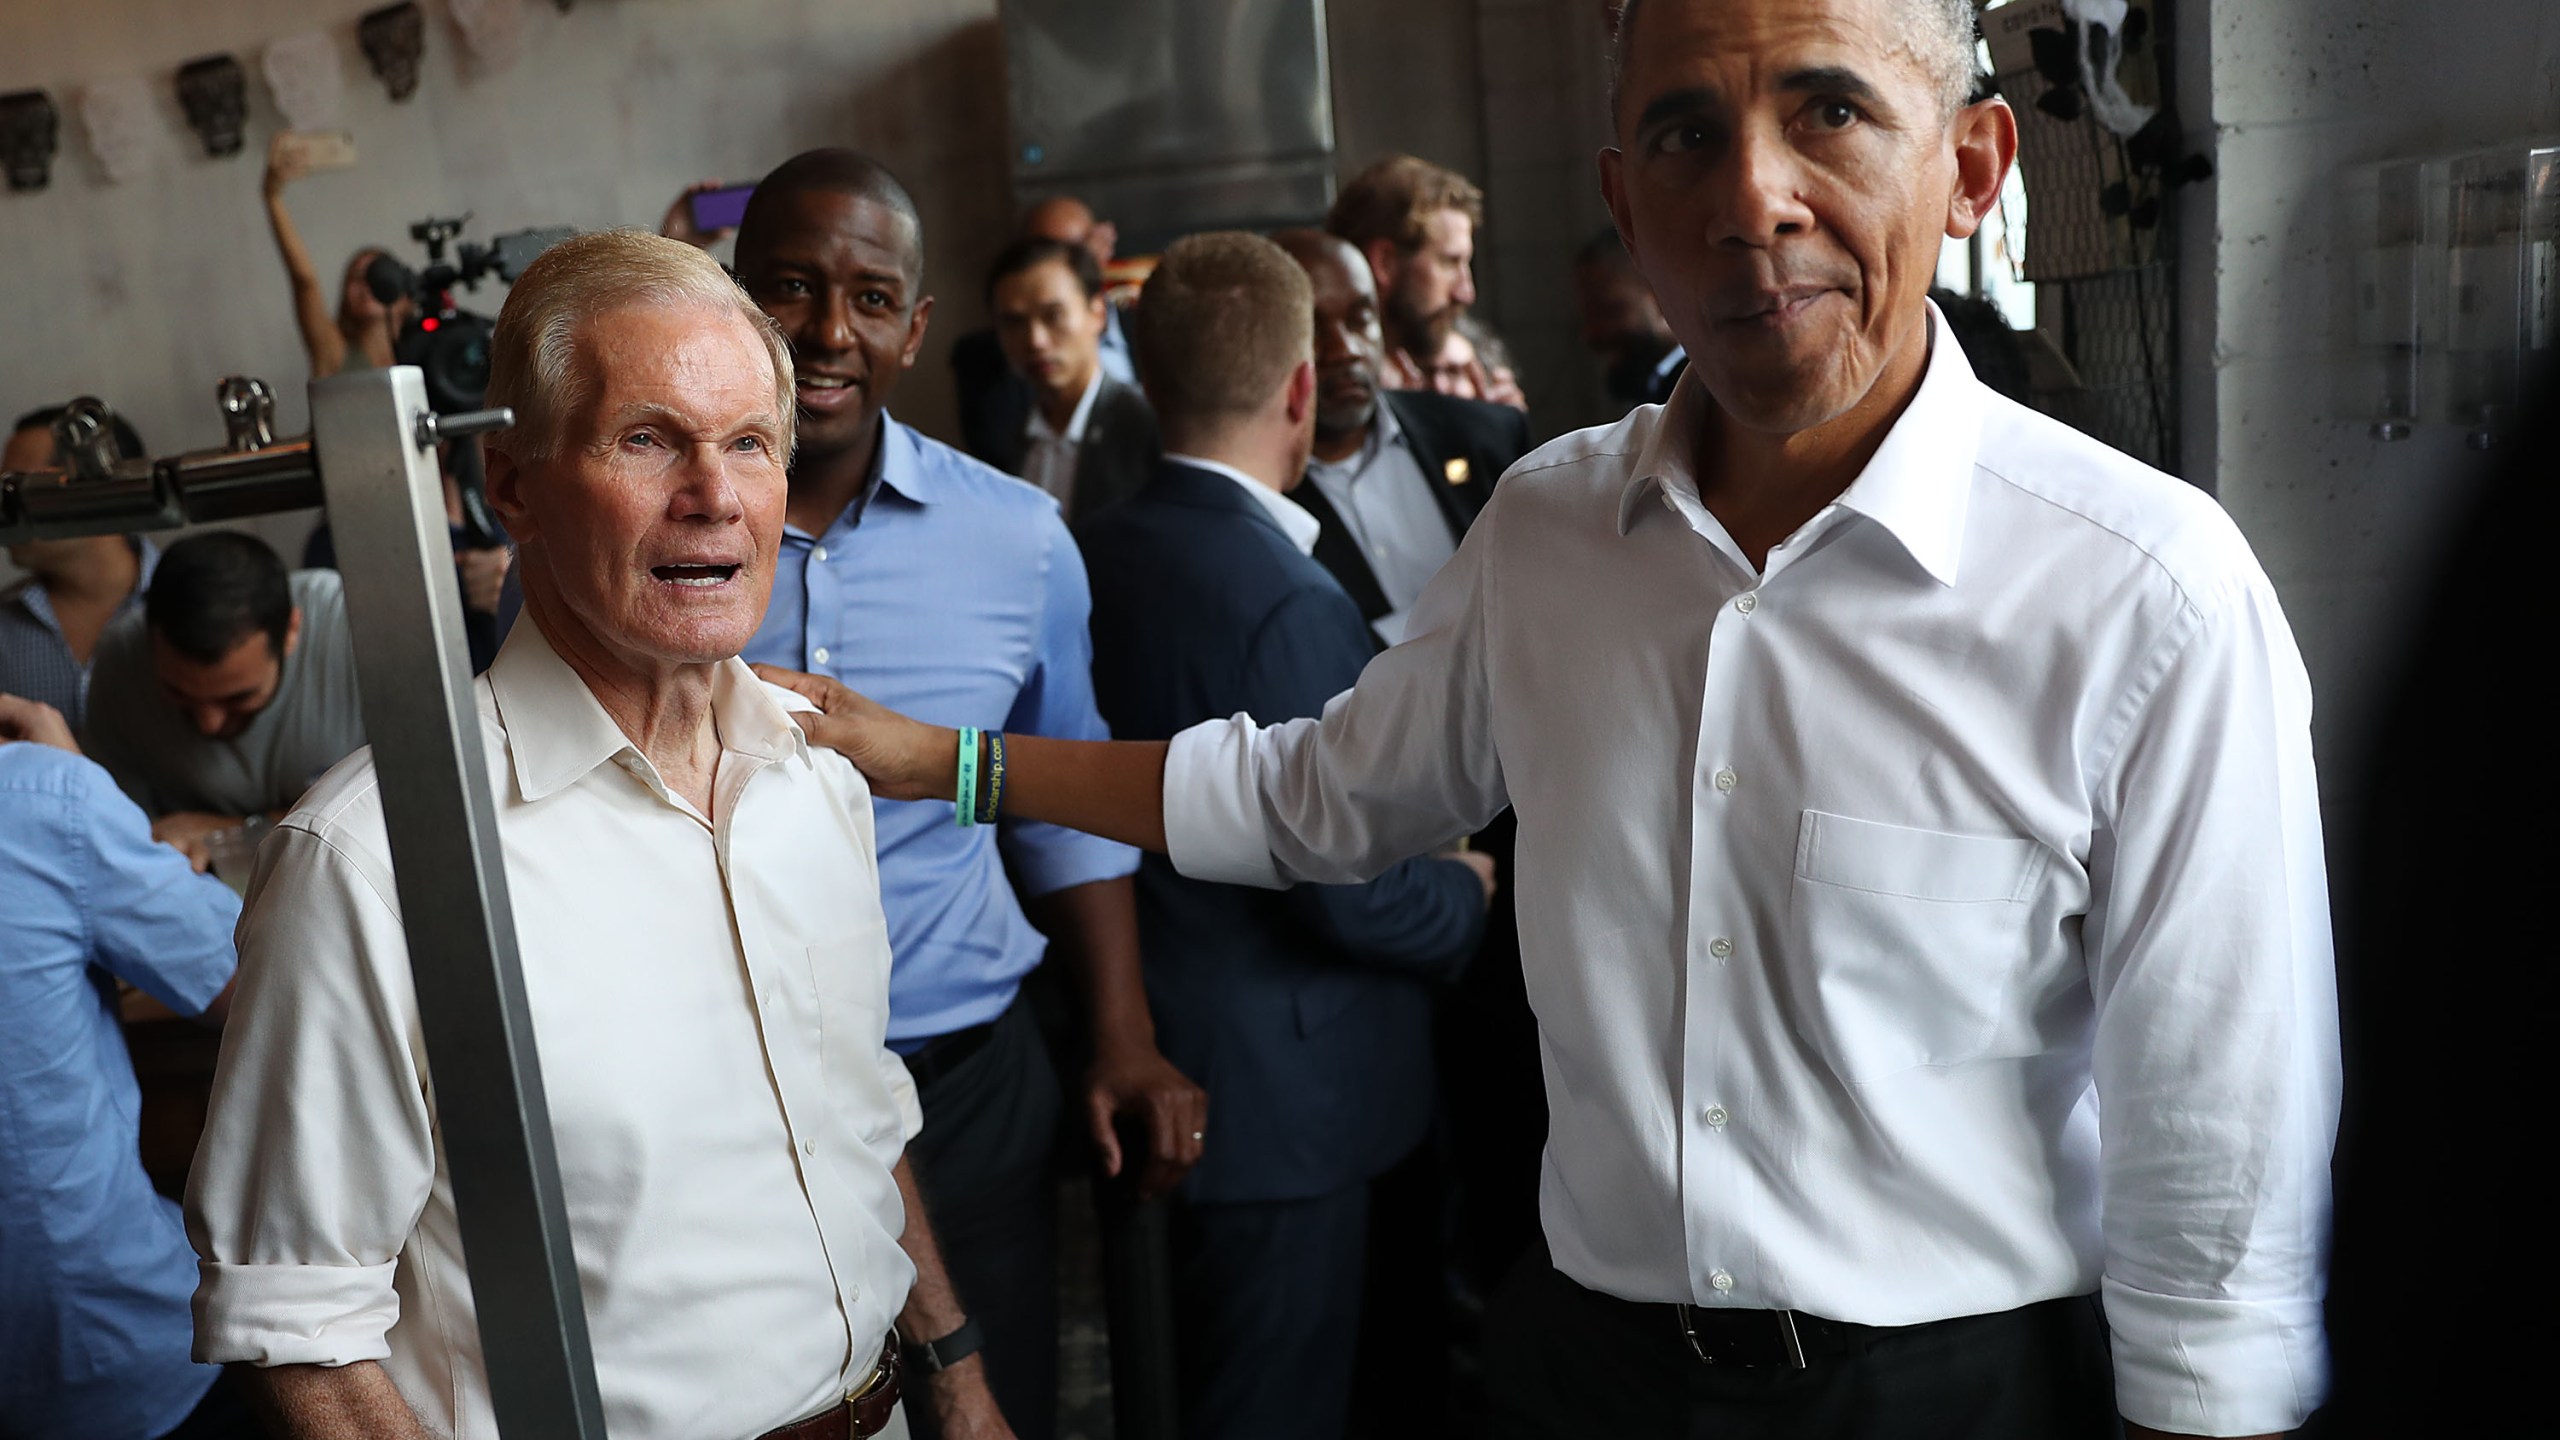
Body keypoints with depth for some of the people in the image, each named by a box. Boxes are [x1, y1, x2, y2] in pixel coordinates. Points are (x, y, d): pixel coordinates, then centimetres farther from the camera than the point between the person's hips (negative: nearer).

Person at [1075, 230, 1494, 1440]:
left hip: (1151, 1074, 8)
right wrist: (1470, 887, -3)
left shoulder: (1100, 556, 1)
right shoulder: (1287, 602, -24)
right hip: (1277, 1102, -8)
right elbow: (1350, 888, -23)